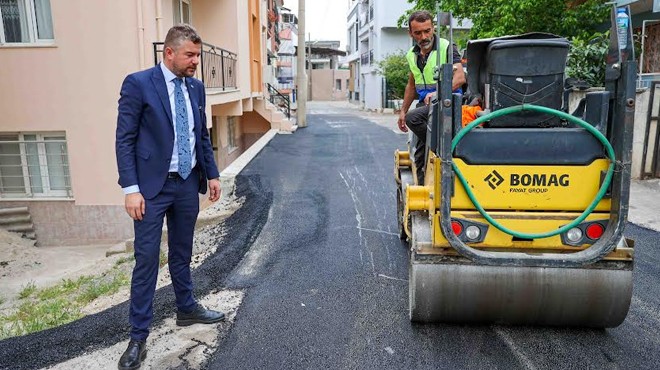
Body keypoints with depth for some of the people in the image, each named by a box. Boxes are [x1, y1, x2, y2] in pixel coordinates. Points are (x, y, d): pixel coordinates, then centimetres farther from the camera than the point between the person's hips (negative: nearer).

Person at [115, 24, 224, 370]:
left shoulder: (196, 87, 7)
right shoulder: (138, 83, -9)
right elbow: (124, 140, -10)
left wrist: (212, 174, 11)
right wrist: (131, 189, -15)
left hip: (188, 184, 5)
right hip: (152, 186, -5)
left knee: (182, 253, 18)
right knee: (146, 259, 0)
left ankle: (187, 309, 35)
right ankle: (139, 335, 13)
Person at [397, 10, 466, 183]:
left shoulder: (447, 48, -10)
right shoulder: (412, 55, 10)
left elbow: (460, 78, -22)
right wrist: (403, 111, 17)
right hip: (425, 104, 7)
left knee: (413, 117, -30)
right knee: (420, 154, 7)